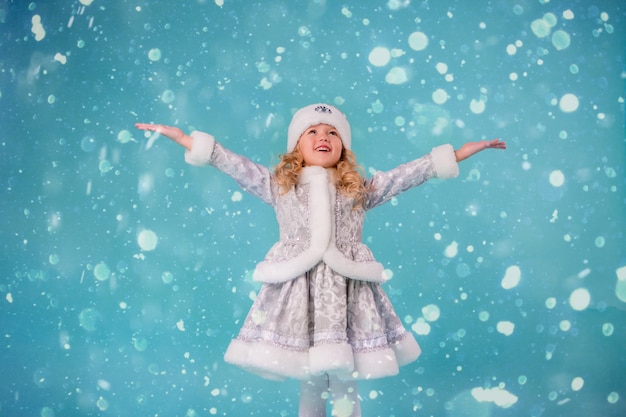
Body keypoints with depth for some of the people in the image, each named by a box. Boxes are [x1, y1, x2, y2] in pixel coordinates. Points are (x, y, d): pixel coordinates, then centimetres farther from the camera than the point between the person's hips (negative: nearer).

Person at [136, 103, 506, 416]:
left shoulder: (360, 191, 10)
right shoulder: (279, 187, 9)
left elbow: (408, 174, 8)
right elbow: (234, 164, 6)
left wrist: (459, 153, 6)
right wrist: (184, 139, 3)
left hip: (346, 293, 0)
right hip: (298, 292, 0)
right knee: (310, 386, 10)